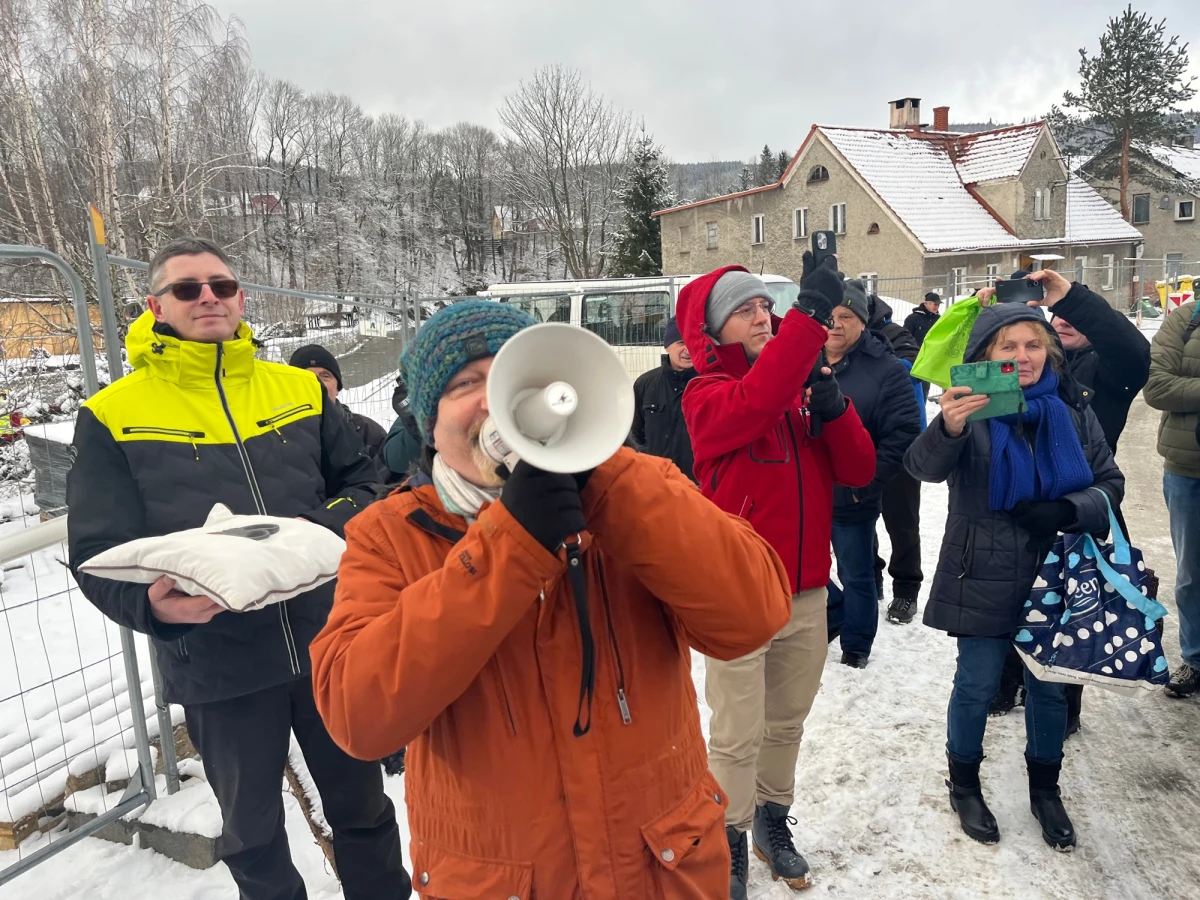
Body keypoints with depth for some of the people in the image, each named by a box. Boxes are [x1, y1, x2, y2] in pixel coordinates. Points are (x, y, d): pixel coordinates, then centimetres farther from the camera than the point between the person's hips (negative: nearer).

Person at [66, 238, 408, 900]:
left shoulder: (300, 389, 3)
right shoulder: (112, 417, -4)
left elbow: (359, 480, 10)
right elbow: (97, 553, -6)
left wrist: (335, 525, -11)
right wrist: (152, 602, -26)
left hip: (329, 641, 2)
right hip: (218, 667, -2)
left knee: (362, 805, 21)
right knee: (252, 833, 20)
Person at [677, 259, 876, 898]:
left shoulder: (803, 385, 8)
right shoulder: (706, 395, -9)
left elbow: (858, 470, 1)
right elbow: (755, 404, -34)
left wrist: (832, 406, -16)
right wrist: (812, 312, -37)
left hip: (806, 591, 6)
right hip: (737, 594, -5)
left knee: (786, 723, 20)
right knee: (739, 736, 3)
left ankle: (773, 821, 42)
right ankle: (729, 846, 26)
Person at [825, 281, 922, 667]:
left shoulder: (886, 370, -8)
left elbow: (903, 433, -12)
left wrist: (867, 482, -17)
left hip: (852, 498, -4)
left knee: (857, 577, 12)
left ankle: (856, 646, 33)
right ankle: (833, 616, 45)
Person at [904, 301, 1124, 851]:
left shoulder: (1072, 410, 0)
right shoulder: (973, 408, -12)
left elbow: (1110, 482, 4)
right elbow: (924, 467, -29)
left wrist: (1066, 511, -16)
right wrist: (948, 429, -51)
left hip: (1056, 574, 4)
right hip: (985, 578, -3)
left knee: (1050, 685, 16)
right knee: (977, 685, 7)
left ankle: (1045, 790, 38)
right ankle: (964, 785, 31)